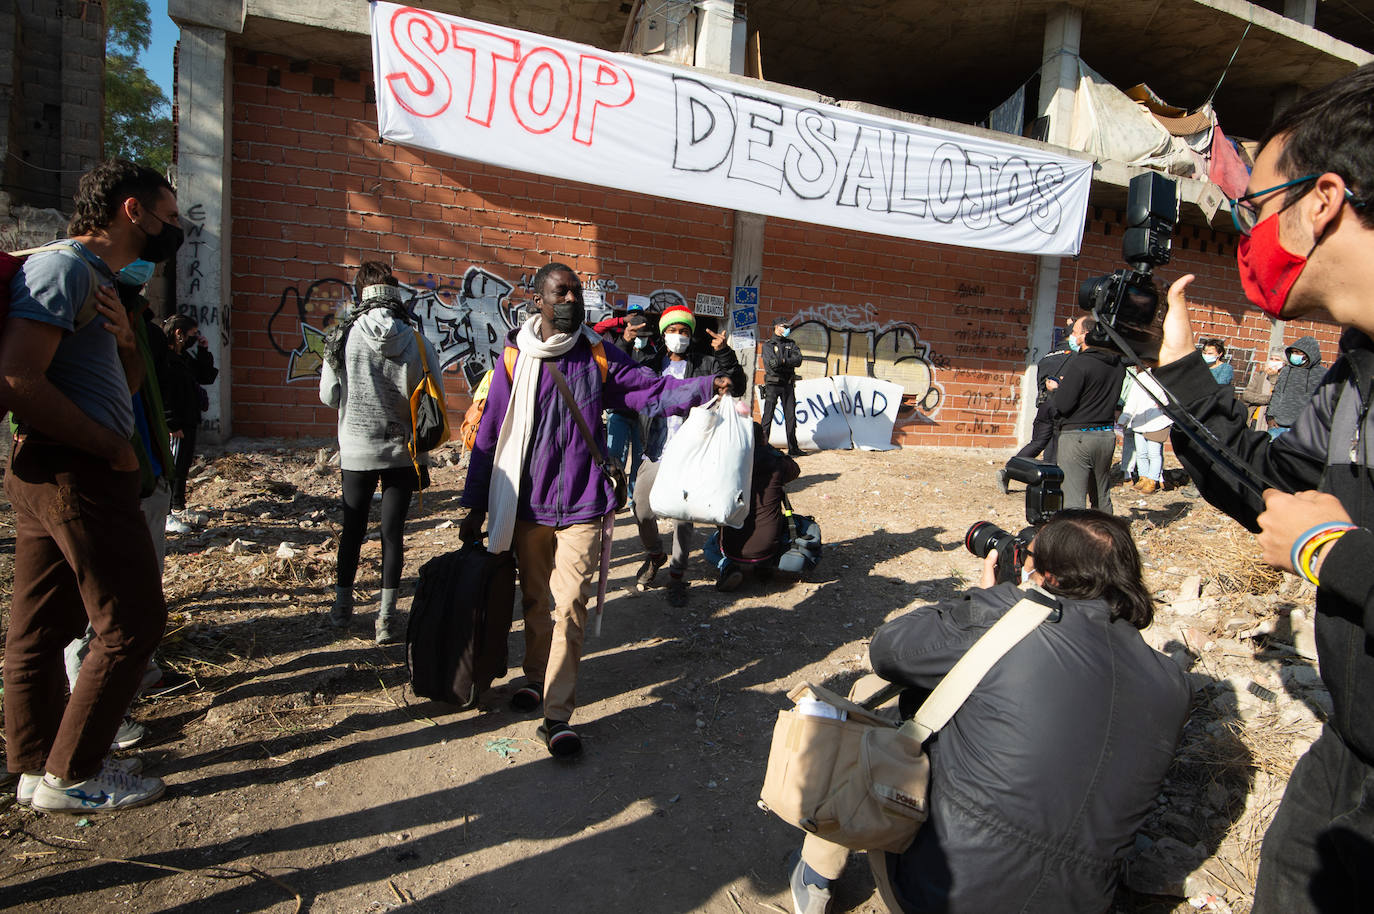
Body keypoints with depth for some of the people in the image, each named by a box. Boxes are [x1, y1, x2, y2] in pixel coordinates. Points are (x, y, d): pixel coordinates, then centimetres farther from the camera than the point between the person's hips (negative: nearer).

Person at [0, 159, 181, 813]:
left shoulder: (95, 276, 18)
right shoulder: (65, 268, -12)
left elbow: (124, 389, 20)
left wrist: (127, 342, -1)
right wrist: (112, 447, -16)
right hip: (79, 475, -10)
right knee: (132, 622, -4)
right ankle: (69, 776, 8)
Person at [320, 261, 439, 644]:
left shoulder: (343, 338, -10)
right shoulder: (417, 344, -12)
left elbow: (328, 396, 0)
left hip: (356, 451, 1)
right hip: (402, 452, -1)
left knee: (352, 528, 17)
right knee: (393, 531, 7)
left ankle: (342, 607, 33)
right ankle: (386, 618, 13)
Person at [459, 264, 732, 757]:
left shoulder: (600, 356, -1)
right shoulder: (516, 357, -2)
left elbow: (654, 391, -2)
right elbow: (490, 434, 1)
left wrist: (706, 385, -20)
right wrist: (476, 505, 4)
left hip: (580, 505, -1)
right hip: (526, 503, 2)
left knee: (568, 606, -6)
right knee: (535, 600, 17)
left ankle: (558, 715, 3)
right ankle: (536, 676, 40)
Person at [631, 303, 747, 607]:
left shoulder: (705, 363, 3)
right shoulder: (652, 362, 11)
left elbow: (736, 387, -5)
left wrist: (724, 354, -16)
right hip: (655, 452, 3)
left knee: (683, 517, 0)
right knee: (642, 511, 5)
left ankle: (677, 575, 18)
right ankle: (654, 554, 35)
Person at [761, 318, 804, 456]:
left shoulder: (791, 344, 14)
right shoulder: (767, 345, 2)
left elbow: (798, 360, -4)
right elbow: (772, 363, -14)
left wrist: (782, 361, -13)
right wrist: (789, 363, -10)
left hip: (788, 384, 4)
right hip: (773, 384, -4)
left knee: (791, 416, 5)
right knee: (768, 416, -5)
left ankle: (793, 448, 10)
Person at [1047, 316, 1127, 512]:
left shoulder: (1078, 363, -15)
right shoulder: (1117, 363, 6)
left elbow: (1061, 406, -17)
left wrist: (1055, 390, 5)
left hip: (1077, 436, -7)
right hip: (1107, 435, 7)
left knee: (1073, 500, -5)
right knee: (1102, 497, 19)